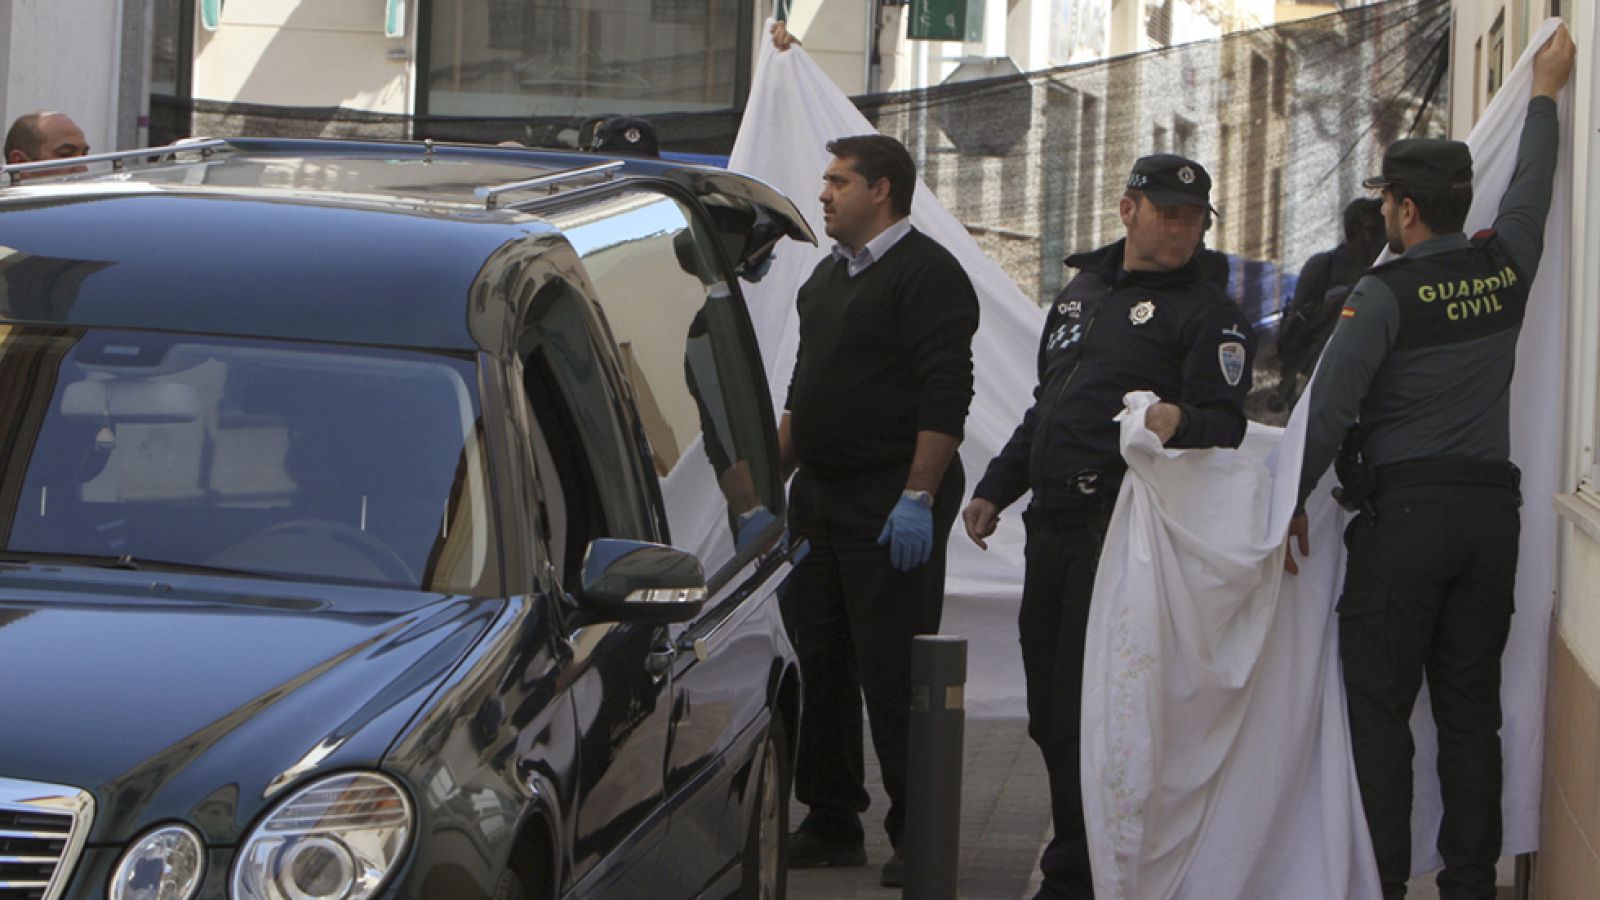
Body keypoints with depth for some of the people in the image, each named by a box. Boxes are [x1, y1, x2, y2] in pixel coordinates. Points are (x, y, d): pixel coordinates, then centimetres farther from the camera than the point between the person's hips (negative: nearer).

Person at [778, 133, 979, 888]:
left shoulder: (926, 273, -11)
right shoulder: (828, 276, 17)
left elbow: (946, 393, -19)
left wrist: (918, 496, -24)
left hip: (890, 506, -9)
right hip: (818, 499, 9)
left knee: (894, 679, -7)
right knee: (818, 668, 11)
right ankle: (830, 825, 20)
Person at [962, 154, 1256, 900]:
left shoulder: (1208, 312, -2)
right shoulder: (1080, 293, 20)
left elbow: (1228, 421, -11)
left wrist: (1182, 422, -32)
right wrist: (996, 488, 25)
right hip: (1052, 522, 7)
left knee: (1086, 711, -9)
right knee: (1049, 707, 10)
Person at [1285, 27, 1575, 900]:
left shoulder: (1383, 295, -11)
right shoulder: (1504, 266, 5)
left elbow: (1328, 408, -16)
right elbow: (1531, 183, 23)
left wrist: (1294, 502, -9)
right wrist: (1546, 91, 37)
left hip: (1404, 510, -5)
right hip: (1492, 508, 5)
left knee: (1379, 706, 0)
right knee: (1471, 705, 9)